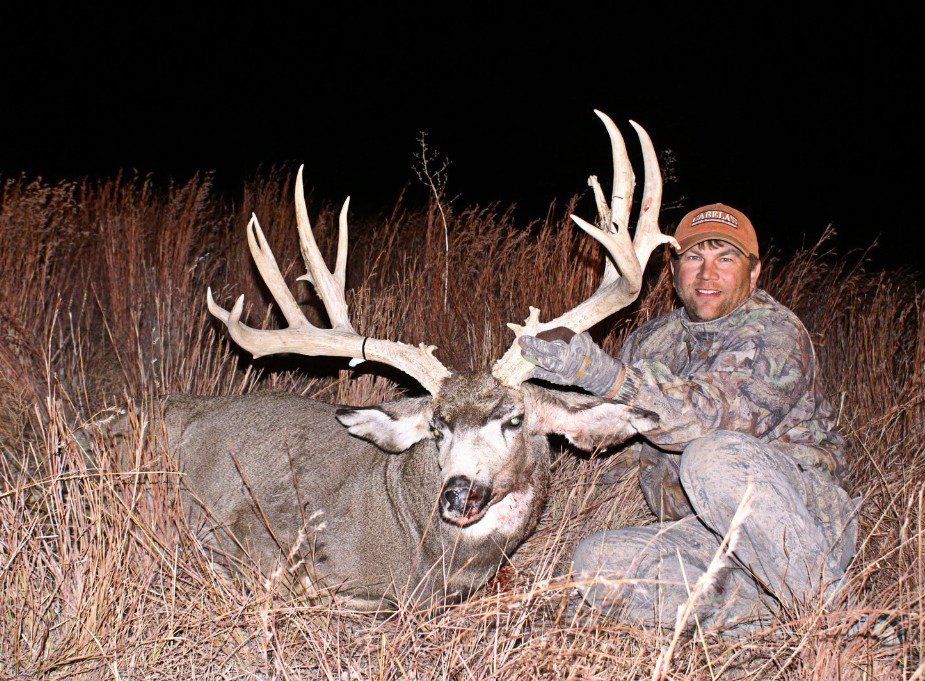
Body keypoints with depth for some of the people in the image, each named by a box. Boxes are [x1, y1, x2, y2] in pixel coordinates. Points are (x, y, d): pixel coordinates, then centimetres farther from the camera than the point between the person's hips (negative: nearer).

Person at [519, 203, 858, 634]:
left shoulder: (773, 332, -9)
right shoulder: (654, 340, 12)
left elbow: (716, 413, -28)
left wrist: (605, 375, -40)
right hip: (706, 539, 6)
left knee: (714, 456, -35)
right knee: (594, 561, -18)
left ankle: (821, 599, -22)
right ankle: (767, 606, -22)